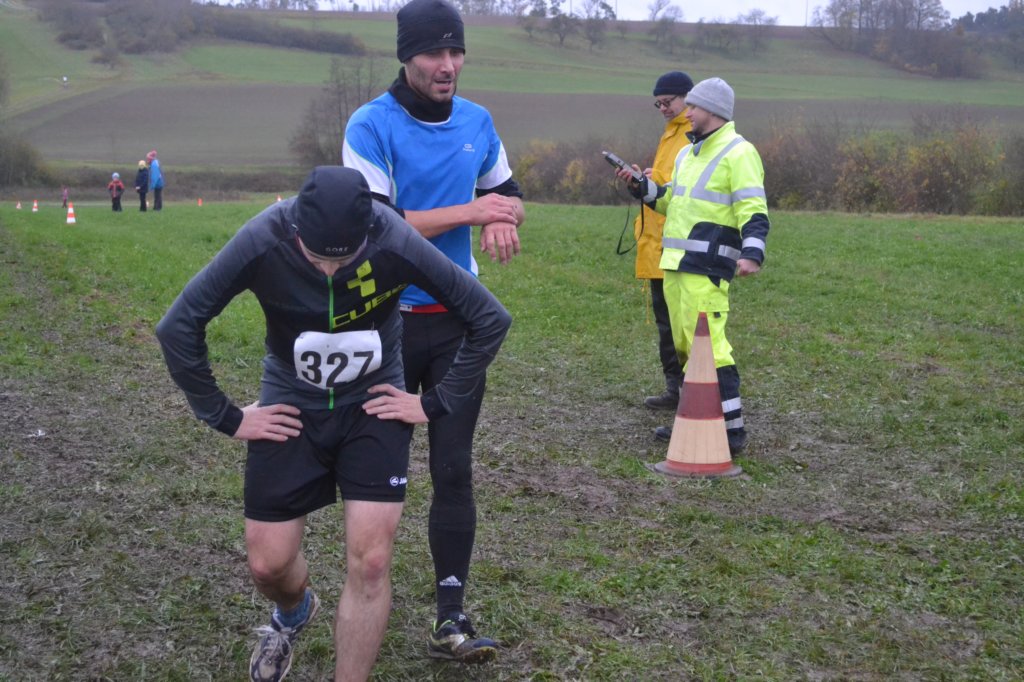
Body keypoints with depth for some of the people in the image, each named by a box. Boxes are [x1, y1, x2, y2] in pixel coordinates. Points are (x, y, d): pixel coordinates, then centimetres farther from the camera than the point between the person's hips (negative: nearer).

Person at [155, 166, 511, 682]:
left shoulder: (396, 243, -26)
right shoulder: (262, 243, -26)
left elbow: (490, 319, -14)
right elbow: (178, 328, -15)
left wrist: (436, 404, -11)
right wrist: (226, 416, -12)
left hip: (373, 405, -1)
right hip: (291, 407, 1)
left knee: (370, 560, -11)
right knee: (268, 565, 5)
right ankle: (293, 613, 43)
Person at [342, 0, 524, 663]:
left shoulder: (478, 121, 5)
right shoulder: (372, 127, -12)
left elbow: (508, 191, 20)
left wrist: (504, 217, -5)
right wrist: (470, 212, -20)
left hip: (459, 320, 4)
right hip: (388, 319, -4)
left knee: (455, 468, 1)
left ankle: (451, 616, 5)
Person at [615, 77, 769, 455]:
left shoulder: (738, 153, -9)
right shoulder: (688, 153, 21)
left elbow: (754, 212, -17)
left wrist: (751, 253, -30)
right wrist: (641, 186, 16)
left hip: (707, 267, -9)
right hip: (676, 265, 9)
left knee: (707, 344, -12)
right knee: (685, 343, 13)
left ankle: (732, 429, -8)